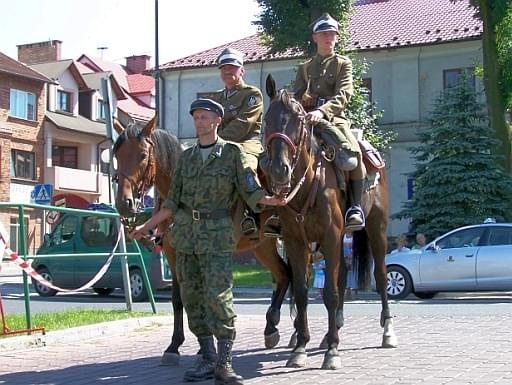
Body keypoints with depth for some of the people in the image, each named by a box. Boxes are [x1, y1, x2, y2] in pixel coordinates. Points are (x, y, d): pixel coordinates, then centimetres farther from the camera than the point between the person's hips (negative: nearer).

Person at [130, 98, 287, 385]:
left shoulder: (233, 152, 1)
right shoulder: (187, 156, 14)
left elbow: (252, 192, -4)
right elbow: (173, 202, 15)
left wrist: (272, 200, -24)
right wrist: (148, 226, 13)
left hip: (217, 232, -5)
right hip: (186, 232, 5)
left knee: (218, 296, -13)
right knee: (192, 297, 6)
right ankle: (208, 359, 16)